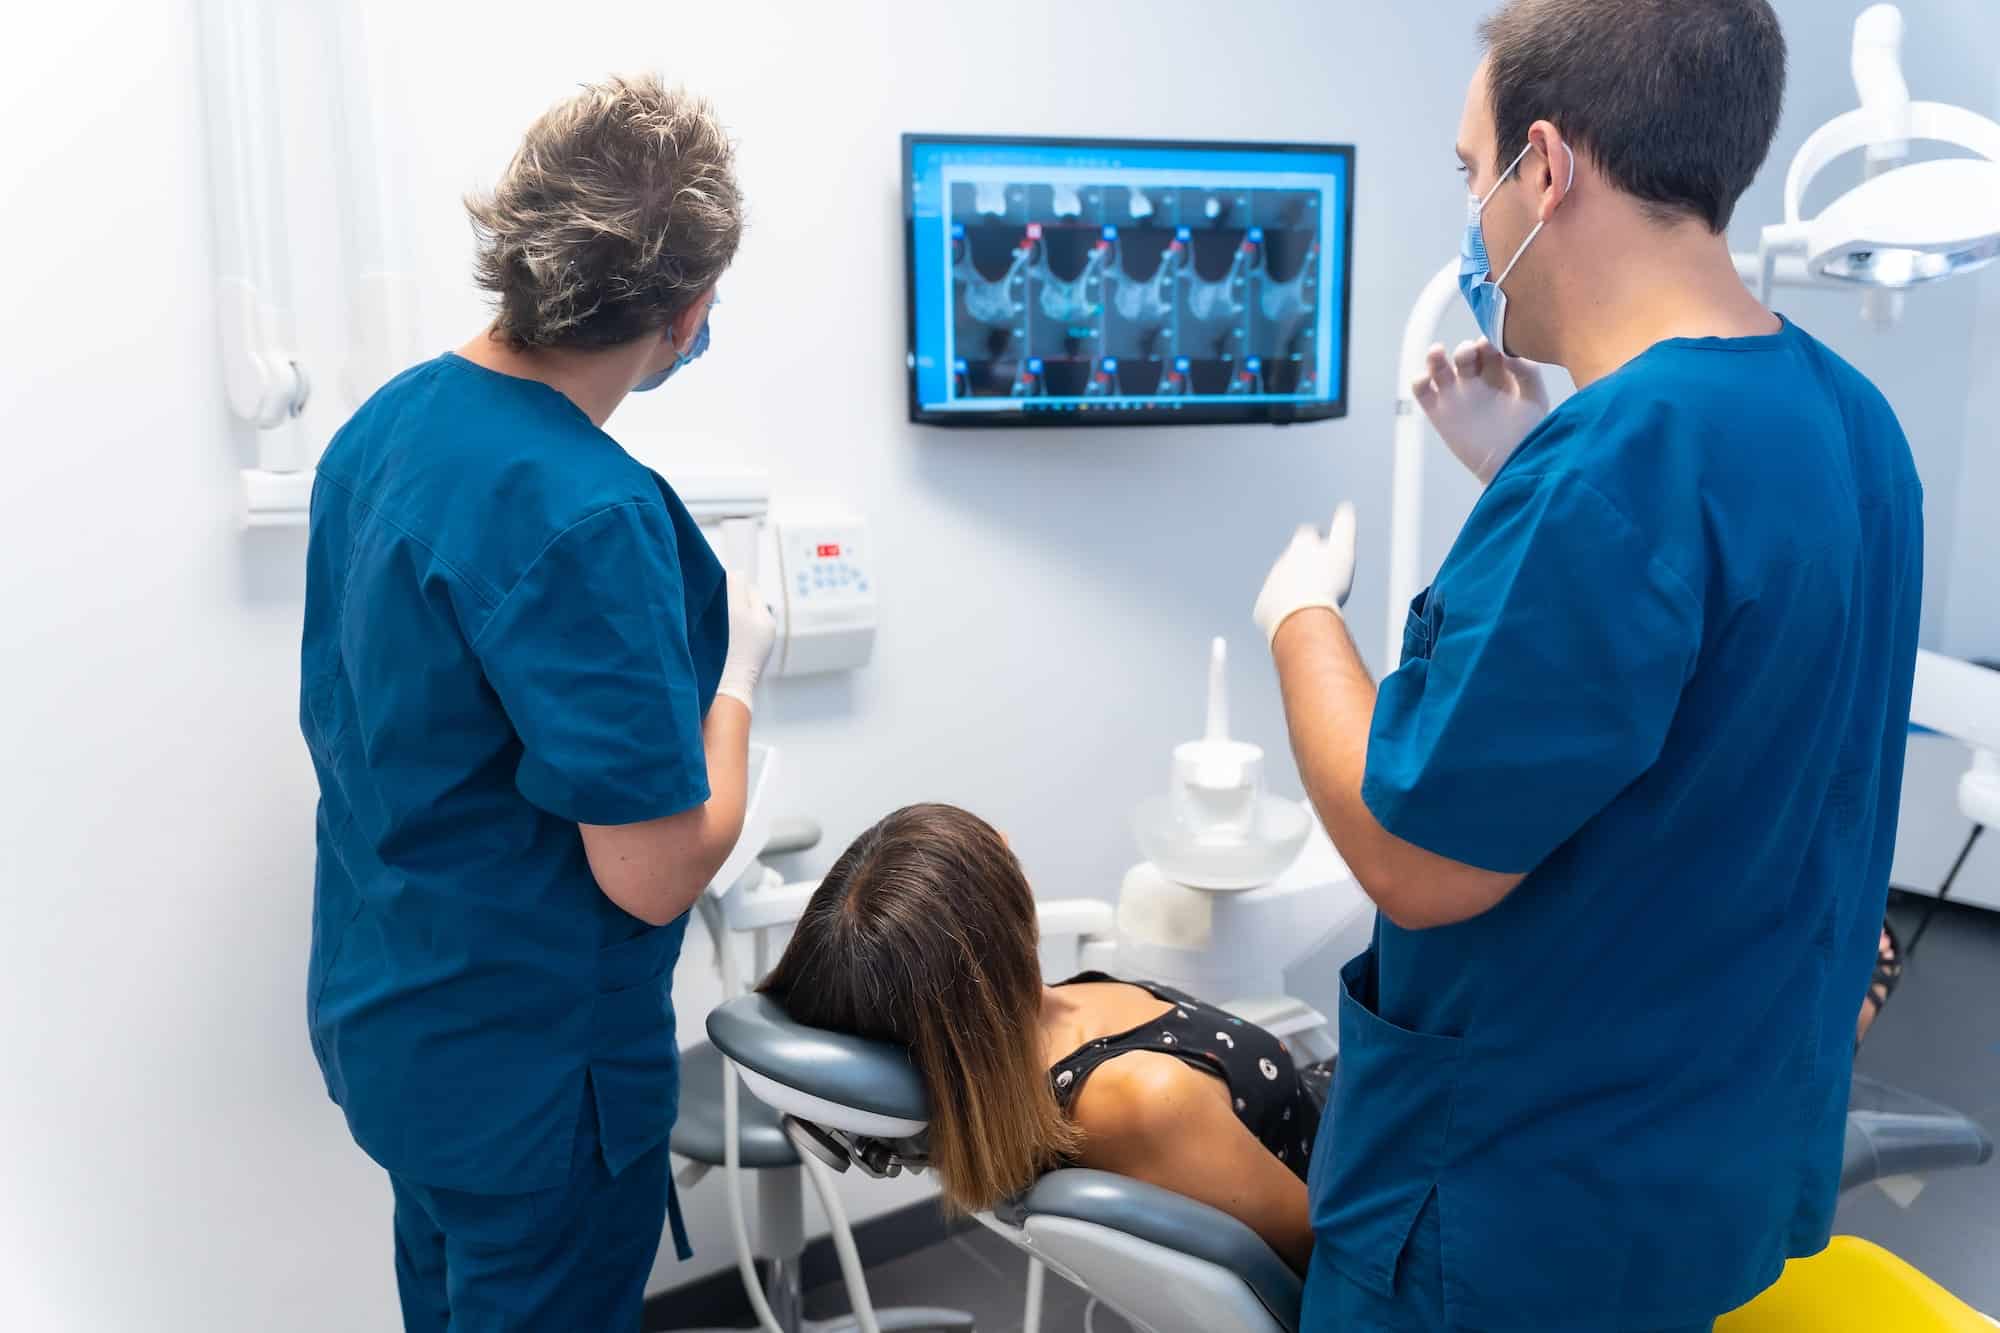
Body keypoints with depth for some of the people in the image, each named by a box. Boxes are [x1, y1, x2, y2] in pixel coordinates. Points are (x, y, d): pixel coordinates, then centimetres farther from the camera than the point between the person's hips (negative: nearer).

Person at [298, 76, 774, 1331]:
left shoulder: (383, 423, -2)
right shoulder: (587, 512, -28)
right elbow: (657, 874, -25)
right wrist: (733, 674, -9)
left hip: (383, 1018, 8)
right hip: (530, 1068, -7)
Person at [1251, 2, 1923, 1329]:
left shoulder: (1617, 460, -30)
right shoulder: (1844, 414, 0)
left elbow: (1419, 858, -27)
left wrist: (1302, 615, -11)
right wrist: (1527, 470, 9)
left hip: (1532, 1200, -8)